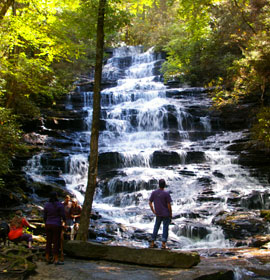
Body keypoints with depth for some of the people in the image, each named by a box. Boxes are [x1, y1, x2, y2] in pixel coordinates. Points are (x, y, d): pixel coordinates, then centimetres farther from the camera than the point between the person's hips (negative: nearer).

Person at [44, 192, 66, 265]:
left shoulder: (46, 205, 4)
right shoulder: (60, 205, -10)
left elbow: (45, 217, 7)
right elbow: (63, 216, -9)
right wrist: (64, 221, 9)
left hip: (48, 225, 5)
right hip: (56, 226, -5)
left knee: (48, 242, 10)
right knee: (56, 243, 0)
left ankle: (47, 259, 13)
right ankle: (56, 260, 2)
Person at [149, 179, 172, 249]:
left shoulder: (154, 193, -2)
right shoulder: (166, 193, -13)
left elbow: (150, 203, 2)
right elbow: (169, 205, -11)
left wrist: (153, 211, 9)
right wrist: (171, 213, 0)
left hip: (158, 214, 4)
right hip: (166, 214, -4)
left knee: (156, 228, 14)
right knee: (165, 228, 4)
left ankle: (152, 243, 17)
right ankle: (163, 244, 2)